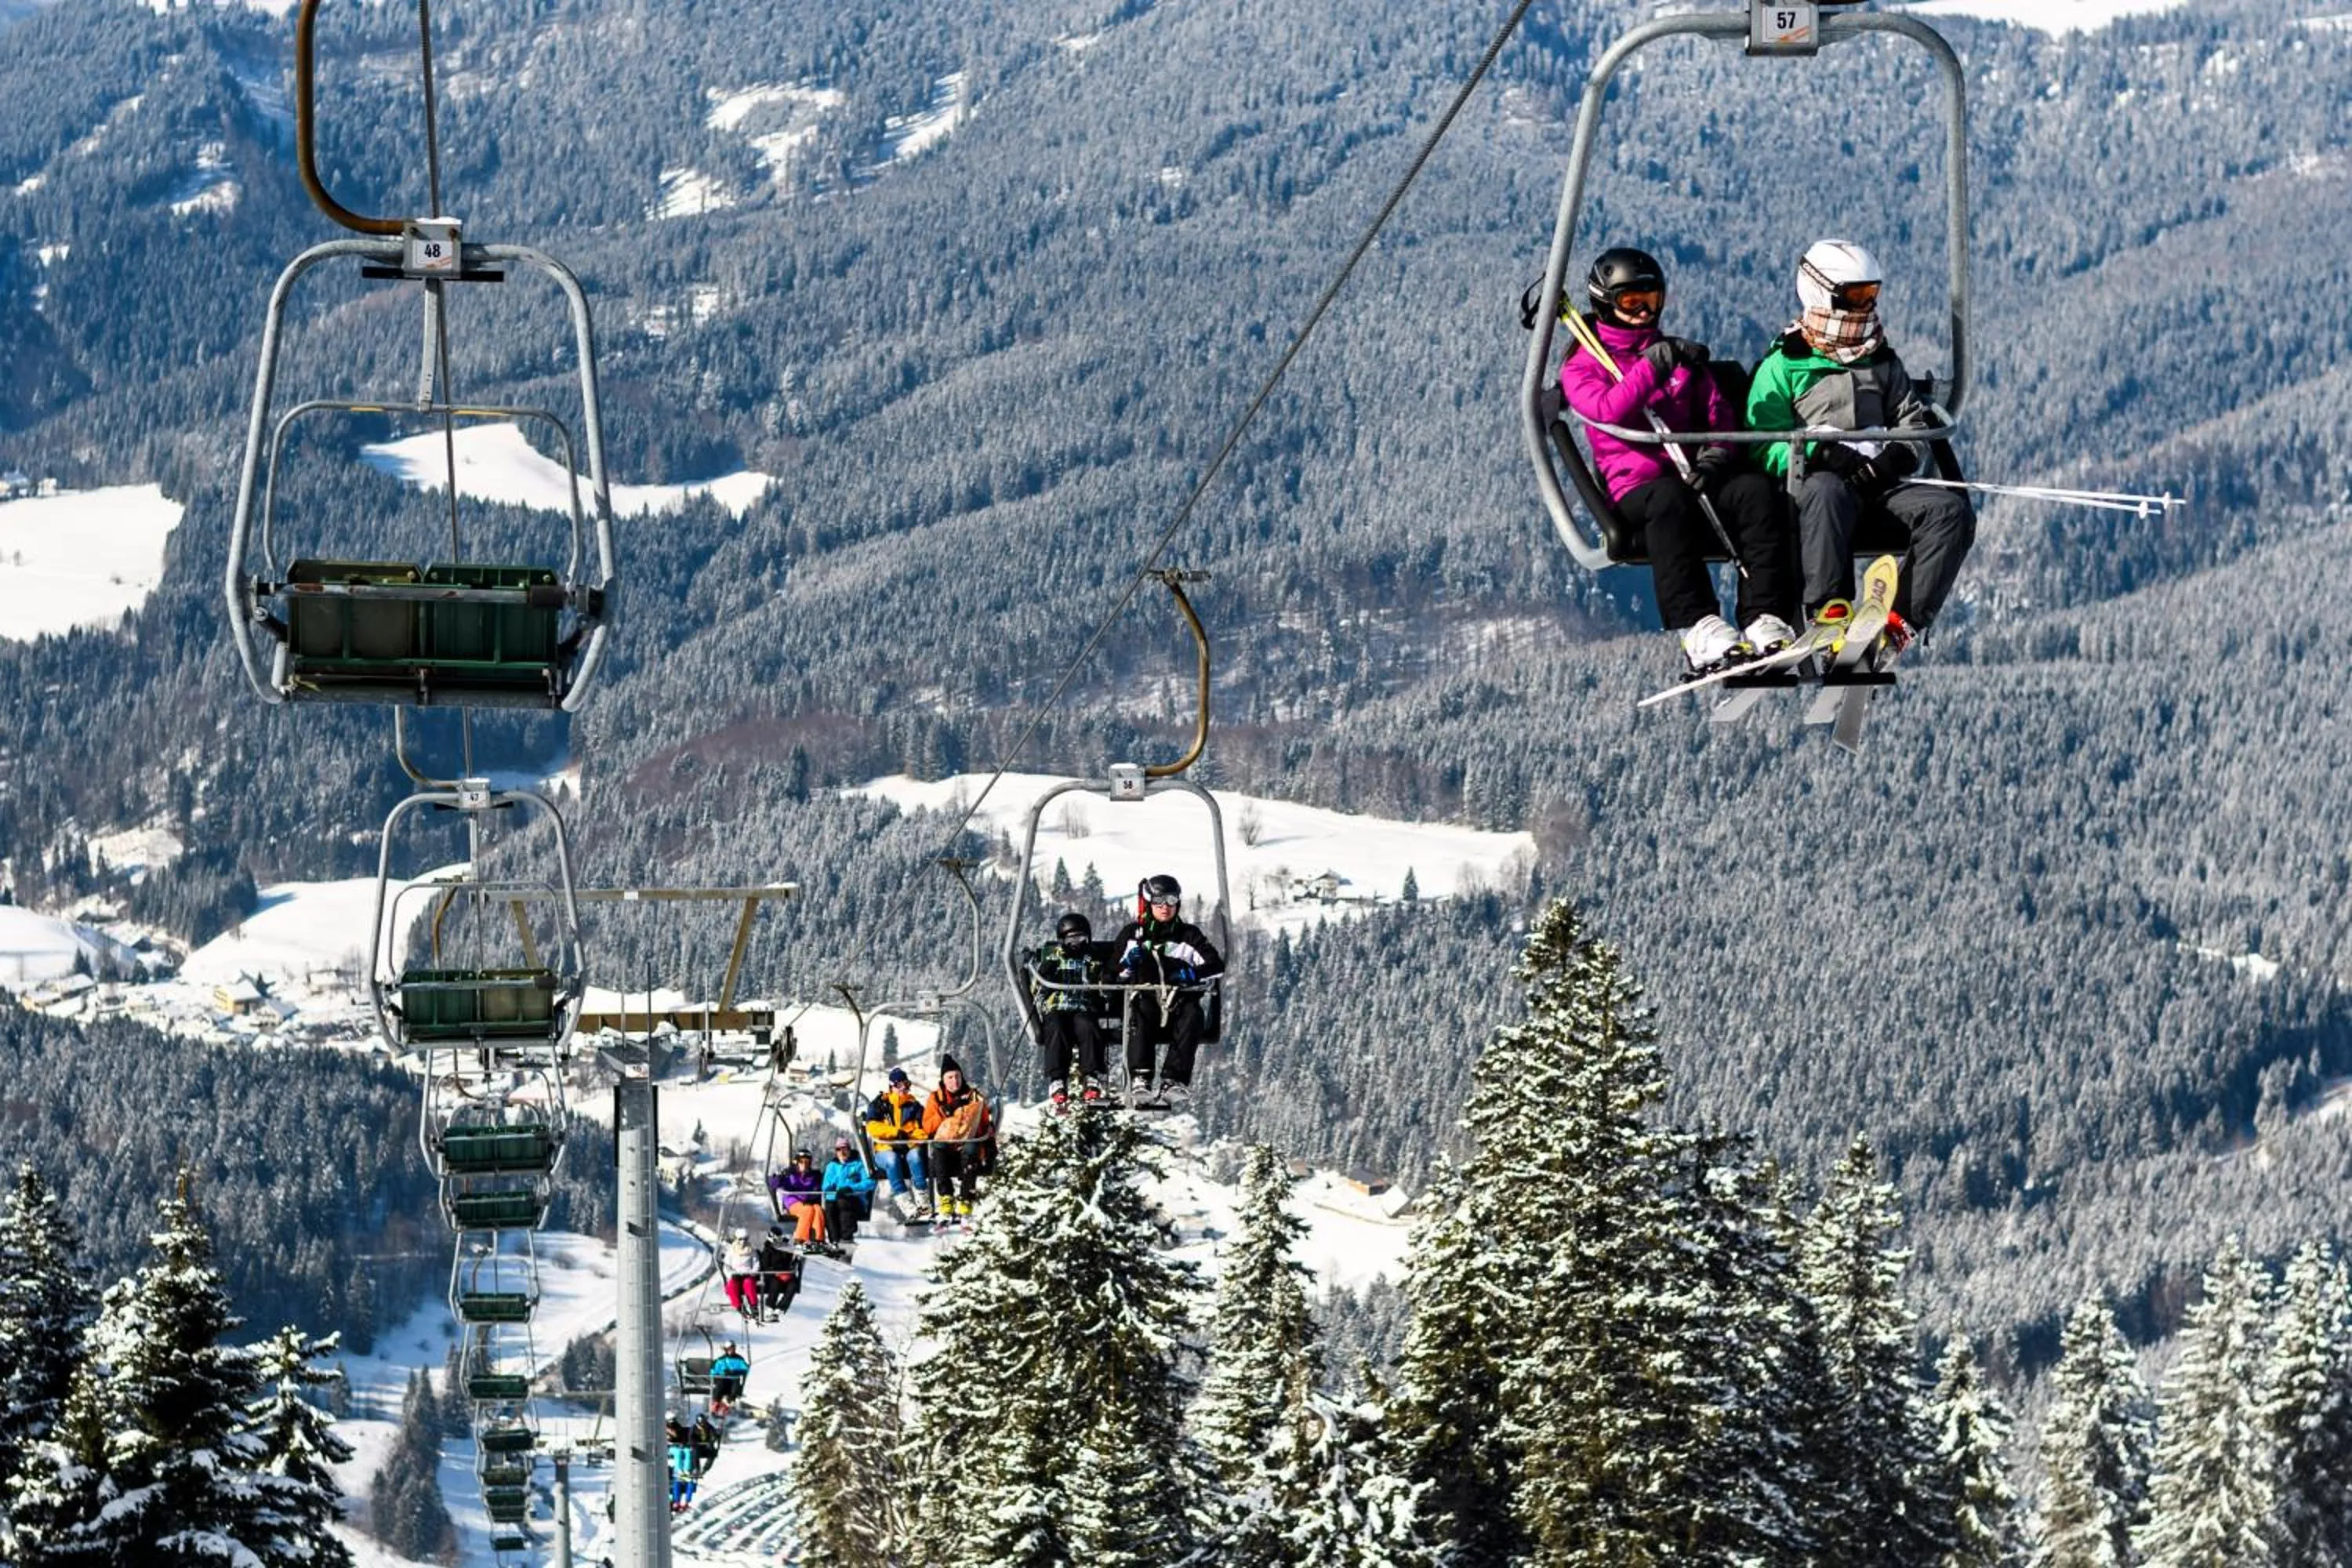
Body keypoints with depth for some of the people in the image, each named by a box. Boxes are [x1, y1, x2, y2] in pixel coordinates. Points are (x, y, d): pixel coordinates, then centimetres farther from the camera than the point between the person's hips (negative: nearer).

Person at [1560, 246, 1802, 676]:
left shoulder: (1682, 356, 26)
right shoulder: (1582, 365, 11)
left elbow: (1719, 413, 17)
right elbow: (1607, 411, -11)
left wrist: (1715, 454, -5)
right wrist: (1654, 366, -20)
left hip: (1696, 478, 4)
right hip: (1634, 488, -4)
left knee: (1756, 490, -27)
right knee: (1669, 499, -39)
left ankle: (1764, 618, -36)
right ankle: (1696, 628, -50)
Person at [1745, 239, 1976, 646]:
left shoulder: (1884, 363, 25)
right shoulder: (1784, 366, 10)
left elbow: (1915, 424, 21)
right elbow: (1766, 443, 1)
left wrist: (1900, 455, -3)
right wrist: (1820, 453, -16)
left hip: (1878, 483, 5)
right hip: (1815, 478, -5)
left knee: (1952, 509, -23)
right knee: (1826, 492, -42)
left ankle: (1902, 620, -33)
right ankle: (1828, 611, -50)